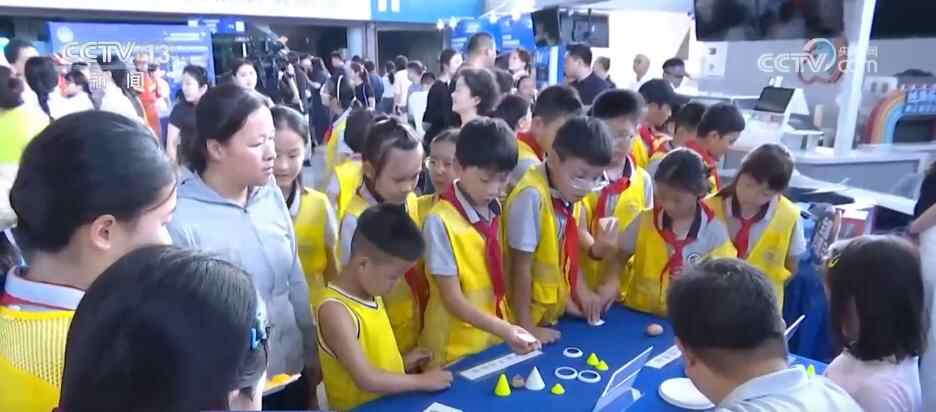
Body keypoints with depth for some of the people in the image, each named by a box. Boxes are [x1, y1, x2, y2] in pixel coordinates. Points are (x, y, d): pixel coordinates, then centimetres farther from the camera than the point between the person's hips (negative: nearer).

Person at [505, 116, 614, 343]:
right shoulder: (531, 197, -26)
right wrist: (526, 326, -16)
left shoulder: (569, 191, -4)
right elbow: (521, 267, -21)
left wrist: (581, 292, 3)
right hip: (530, 315, -6)